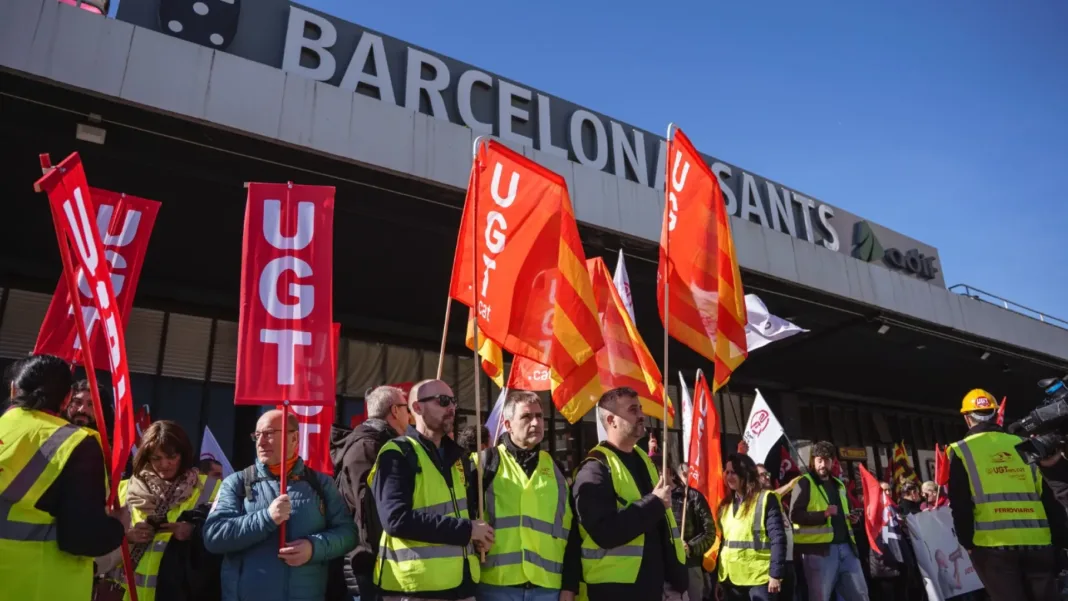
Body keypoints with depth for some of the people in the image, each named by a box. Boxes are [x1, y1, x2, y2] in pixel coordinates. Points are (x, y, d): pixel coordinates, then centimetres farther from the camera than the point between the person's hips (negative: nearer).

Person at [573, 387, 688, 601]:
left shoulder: (642, 460, 13)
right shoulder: (595, 470, -13)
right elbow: (605, 533, -25)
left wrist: (677, 577, 13)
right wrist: (655, 503, -19)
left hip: (654, 582, 8)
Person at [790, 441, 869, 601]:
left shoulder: (839, 485, 20)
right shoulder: (805, 483, -3)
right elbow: (795, 515, -12)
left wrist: (850, 518, 10)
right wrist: (823, 514, -23)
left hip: (846, 546, 7)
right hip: (819, 549, -7)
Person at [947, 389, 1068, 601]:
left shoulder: (961, 451, 2)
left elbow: (960, 505, -2)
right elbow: (1049, 499, 12)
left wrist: (967, 542, 7)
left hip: (993, 544, -3)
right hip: (1038, 542, 4)